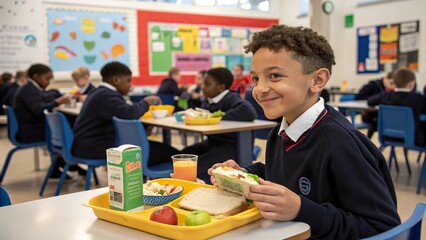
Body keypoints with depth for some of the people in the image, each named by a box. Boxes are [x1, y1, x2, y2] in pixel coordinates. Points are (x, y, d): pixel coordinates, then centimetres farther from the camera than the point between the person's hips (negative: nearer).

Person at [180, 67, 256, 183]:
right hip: (210, 143, 9)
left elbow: (249, 112, -35)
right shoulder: (207, 101, 7)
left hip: (230, 146, -9)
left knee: (199, 167, -26)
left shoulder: (231, 99, -16)